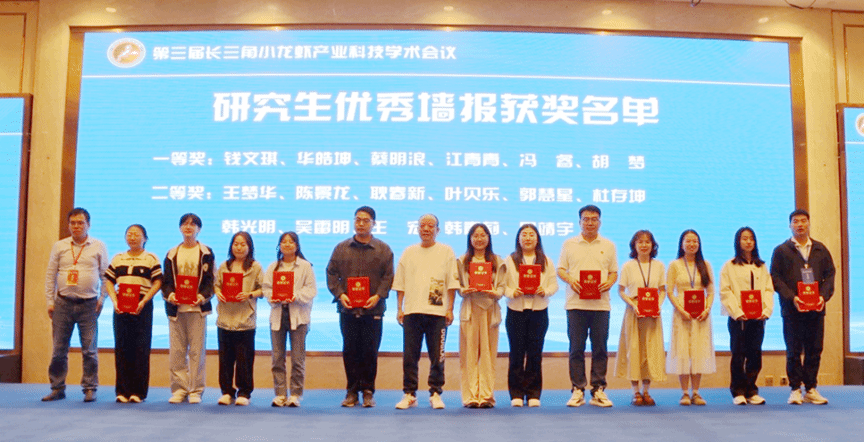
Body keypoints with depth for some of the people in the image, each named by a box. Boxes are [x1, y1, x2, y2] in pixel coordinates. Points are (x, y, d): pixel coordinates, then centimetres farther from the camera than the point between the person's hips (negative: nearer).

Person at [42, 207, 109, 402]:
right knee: (59, 349, 5)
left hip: (88, 305, -2)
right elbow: (50, 275, 10)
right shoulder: (59, 246, 9)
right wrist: (50, 301, 4)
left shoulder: (98, 247, 5)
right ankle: (57, 388, 15)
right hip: (63, 303, 2)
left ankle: (90, 388, 7)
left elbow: (106, 275, 6)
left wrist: (102, 299, -2)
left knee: (89, 350, -1)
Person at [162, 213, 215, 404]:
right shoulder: (172, 254, 13)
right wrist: (169, 294, -11)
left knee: (197, 350, -2)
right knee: (176, 351, 2)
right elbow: (166, 280, 9)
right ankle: (179, 389, 10)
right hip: (176, 308, 2)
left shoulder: (206, 253, 7)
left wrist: (203, 296, -16)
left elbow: (209, 279, 2)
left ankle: (196, 390, 4)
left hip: (197, 308, -2)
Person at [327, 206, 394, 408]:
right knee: (350, 351, 4)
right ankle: (352, 391, 13)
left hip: (373, 309, -1)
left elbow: (388, 276, 3)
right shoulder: (341, 248, 11)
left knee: (370, 352, 0)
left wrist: (378, 295, -11)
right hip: (347, 308, 2)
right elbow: (331, 273, 9)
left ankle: (368, 391, 11)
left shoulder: (383, 249, 7)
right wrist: (339, 294, -6)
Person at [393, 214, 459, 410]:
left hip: (437, 312, -2)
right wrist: (399, 309, 6)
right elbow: (400, 284, 13)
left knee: (437, 356, 1)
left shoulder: (446, 252, 6)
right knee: (409, 355, 2)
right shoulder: (409, 252, 12)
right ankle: (409, 394, 11)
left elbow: (452, 283, 3)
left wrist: (450, 309, -3)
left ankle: (435, 393, 12)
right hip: (412, 311, 2)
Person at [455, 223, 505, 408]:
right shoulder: (462, 261, 11)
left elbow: (502, 286, 6)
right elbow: (456, 285, 7)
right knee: (469, 353, -4)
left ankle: (486, 396, 2)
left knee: (488, 353, -1)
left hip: (490, 309, 0)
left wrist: (496, 293, -14)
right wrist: (463, 291, -13)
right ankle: (471, 396, 0)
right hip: (469, 309, 0)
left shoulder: (497, 261, 12)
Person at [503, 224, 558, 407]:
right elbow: (502, 284, 2)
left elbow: (554, 285, 7)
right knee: (517, 353, 0)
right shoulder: (510, 261, 7)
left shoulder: (546, 262, 11)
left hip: (539, 311, 1)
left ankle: (533, 394, 10)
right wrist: (512, 292, -16)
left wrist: (545, 291, -12)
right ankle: (516, 394, 7)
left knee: (535, 354, 2)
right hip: (516, 311, -1)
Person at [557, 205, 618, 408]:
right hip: (576, 303, -1)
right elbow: (560, 269, 8)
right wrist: (570, 280, -12)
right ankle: (578, 390, 6)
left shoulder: (608, 246, 13)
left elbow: (614, 272, 12)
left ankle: (598, 390, 9)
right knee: (576, 348, 0)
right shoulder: (569, 244, 10)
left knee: (600, 349, 1)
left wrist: (609, 283, -9)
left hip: (601, 304, 1)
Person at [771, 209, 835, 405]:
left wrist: (824, 296, -7)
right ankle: (795, 389, 7)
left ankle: (811, 389, 13)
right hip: (792, 309, -2)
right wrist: (792, 297, -14)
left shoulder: (820, 249, 13)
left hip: (816, 308, 3)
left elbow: (829, 274, 10)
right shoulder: (781, 251, 5)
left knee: (815, 350, 4)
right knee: (794, 351, 0)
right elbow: (775, 278, -1)